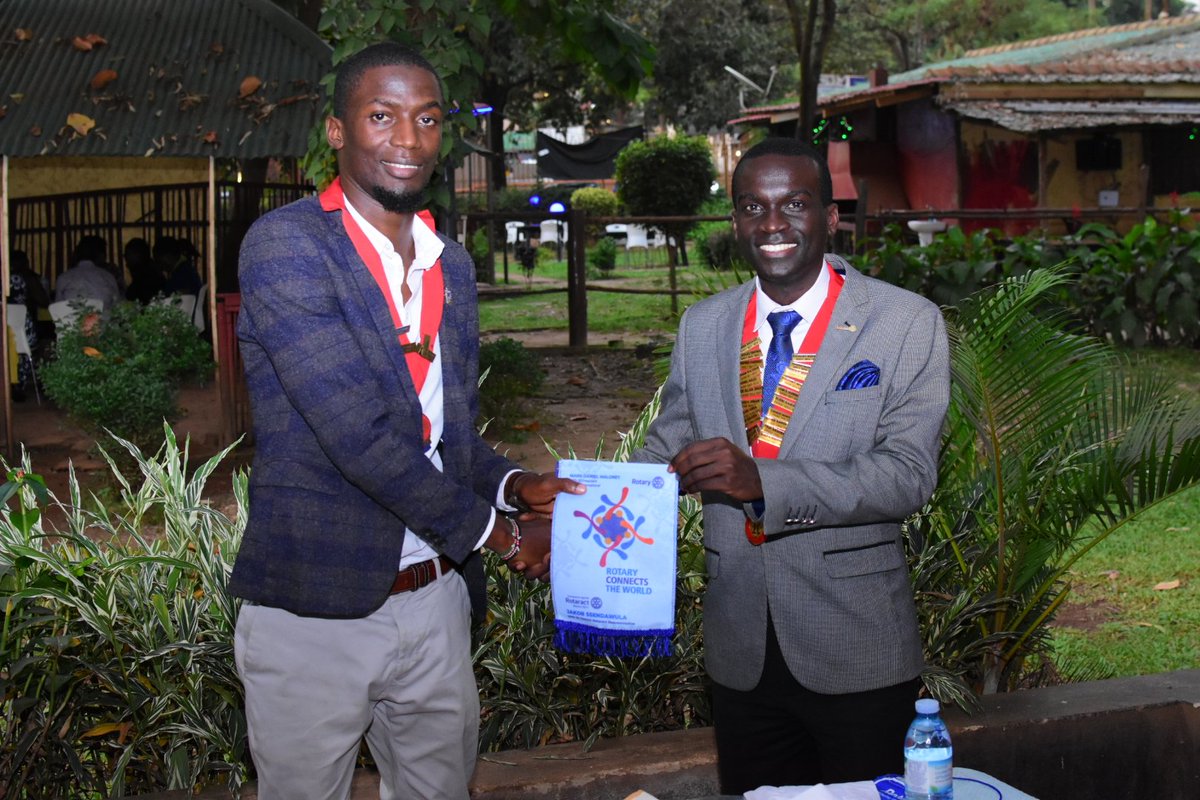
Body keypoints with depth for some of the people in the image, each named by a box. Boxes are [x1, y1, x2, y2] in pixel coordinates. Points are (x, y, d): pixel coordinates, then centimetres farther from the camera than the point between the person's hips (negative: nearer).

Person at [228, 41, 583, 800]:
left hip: (434, 603, 6)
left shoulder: (452, 265, 11)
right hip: (316, 612, -6)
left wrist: (515, 484, -2)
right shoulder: (286, 245, -13)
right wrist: (498, 533, -12)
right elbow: (359, 433, -21)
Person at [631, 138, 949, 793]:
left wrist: (763, 481, -29)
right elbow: (666, 449, 7)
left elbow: (908, 474, -17)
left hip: (857, 650, -3)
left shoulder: (907, 324, -8)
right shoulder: (702, 327, 6)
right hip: (741, 651, 4)